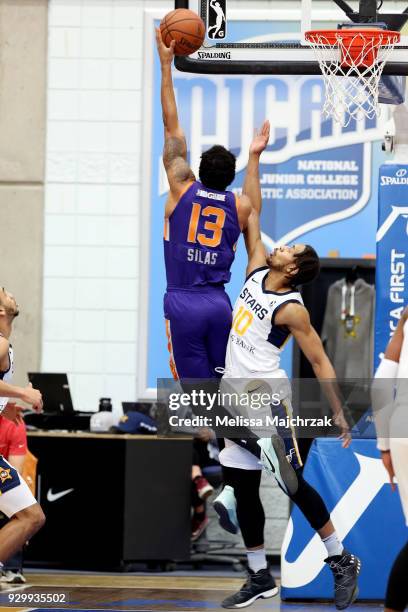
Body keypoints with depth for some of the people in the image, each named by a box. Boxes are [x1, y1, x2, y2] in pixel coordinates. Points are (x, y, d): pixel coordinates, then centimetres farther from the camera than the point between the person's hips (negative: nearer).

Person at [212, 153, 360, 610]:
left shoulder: (291, 310, -12)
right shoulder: (257, 272, 7)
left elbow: (319, 361, -9)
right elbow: (251, 216, 11)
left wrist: (338, 412, -13)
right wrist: (254, 158, 9)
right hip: (238, 396, 8)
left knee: (292, 483, -8)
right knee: (243, 486, 8)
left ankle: (342, 560, 4)